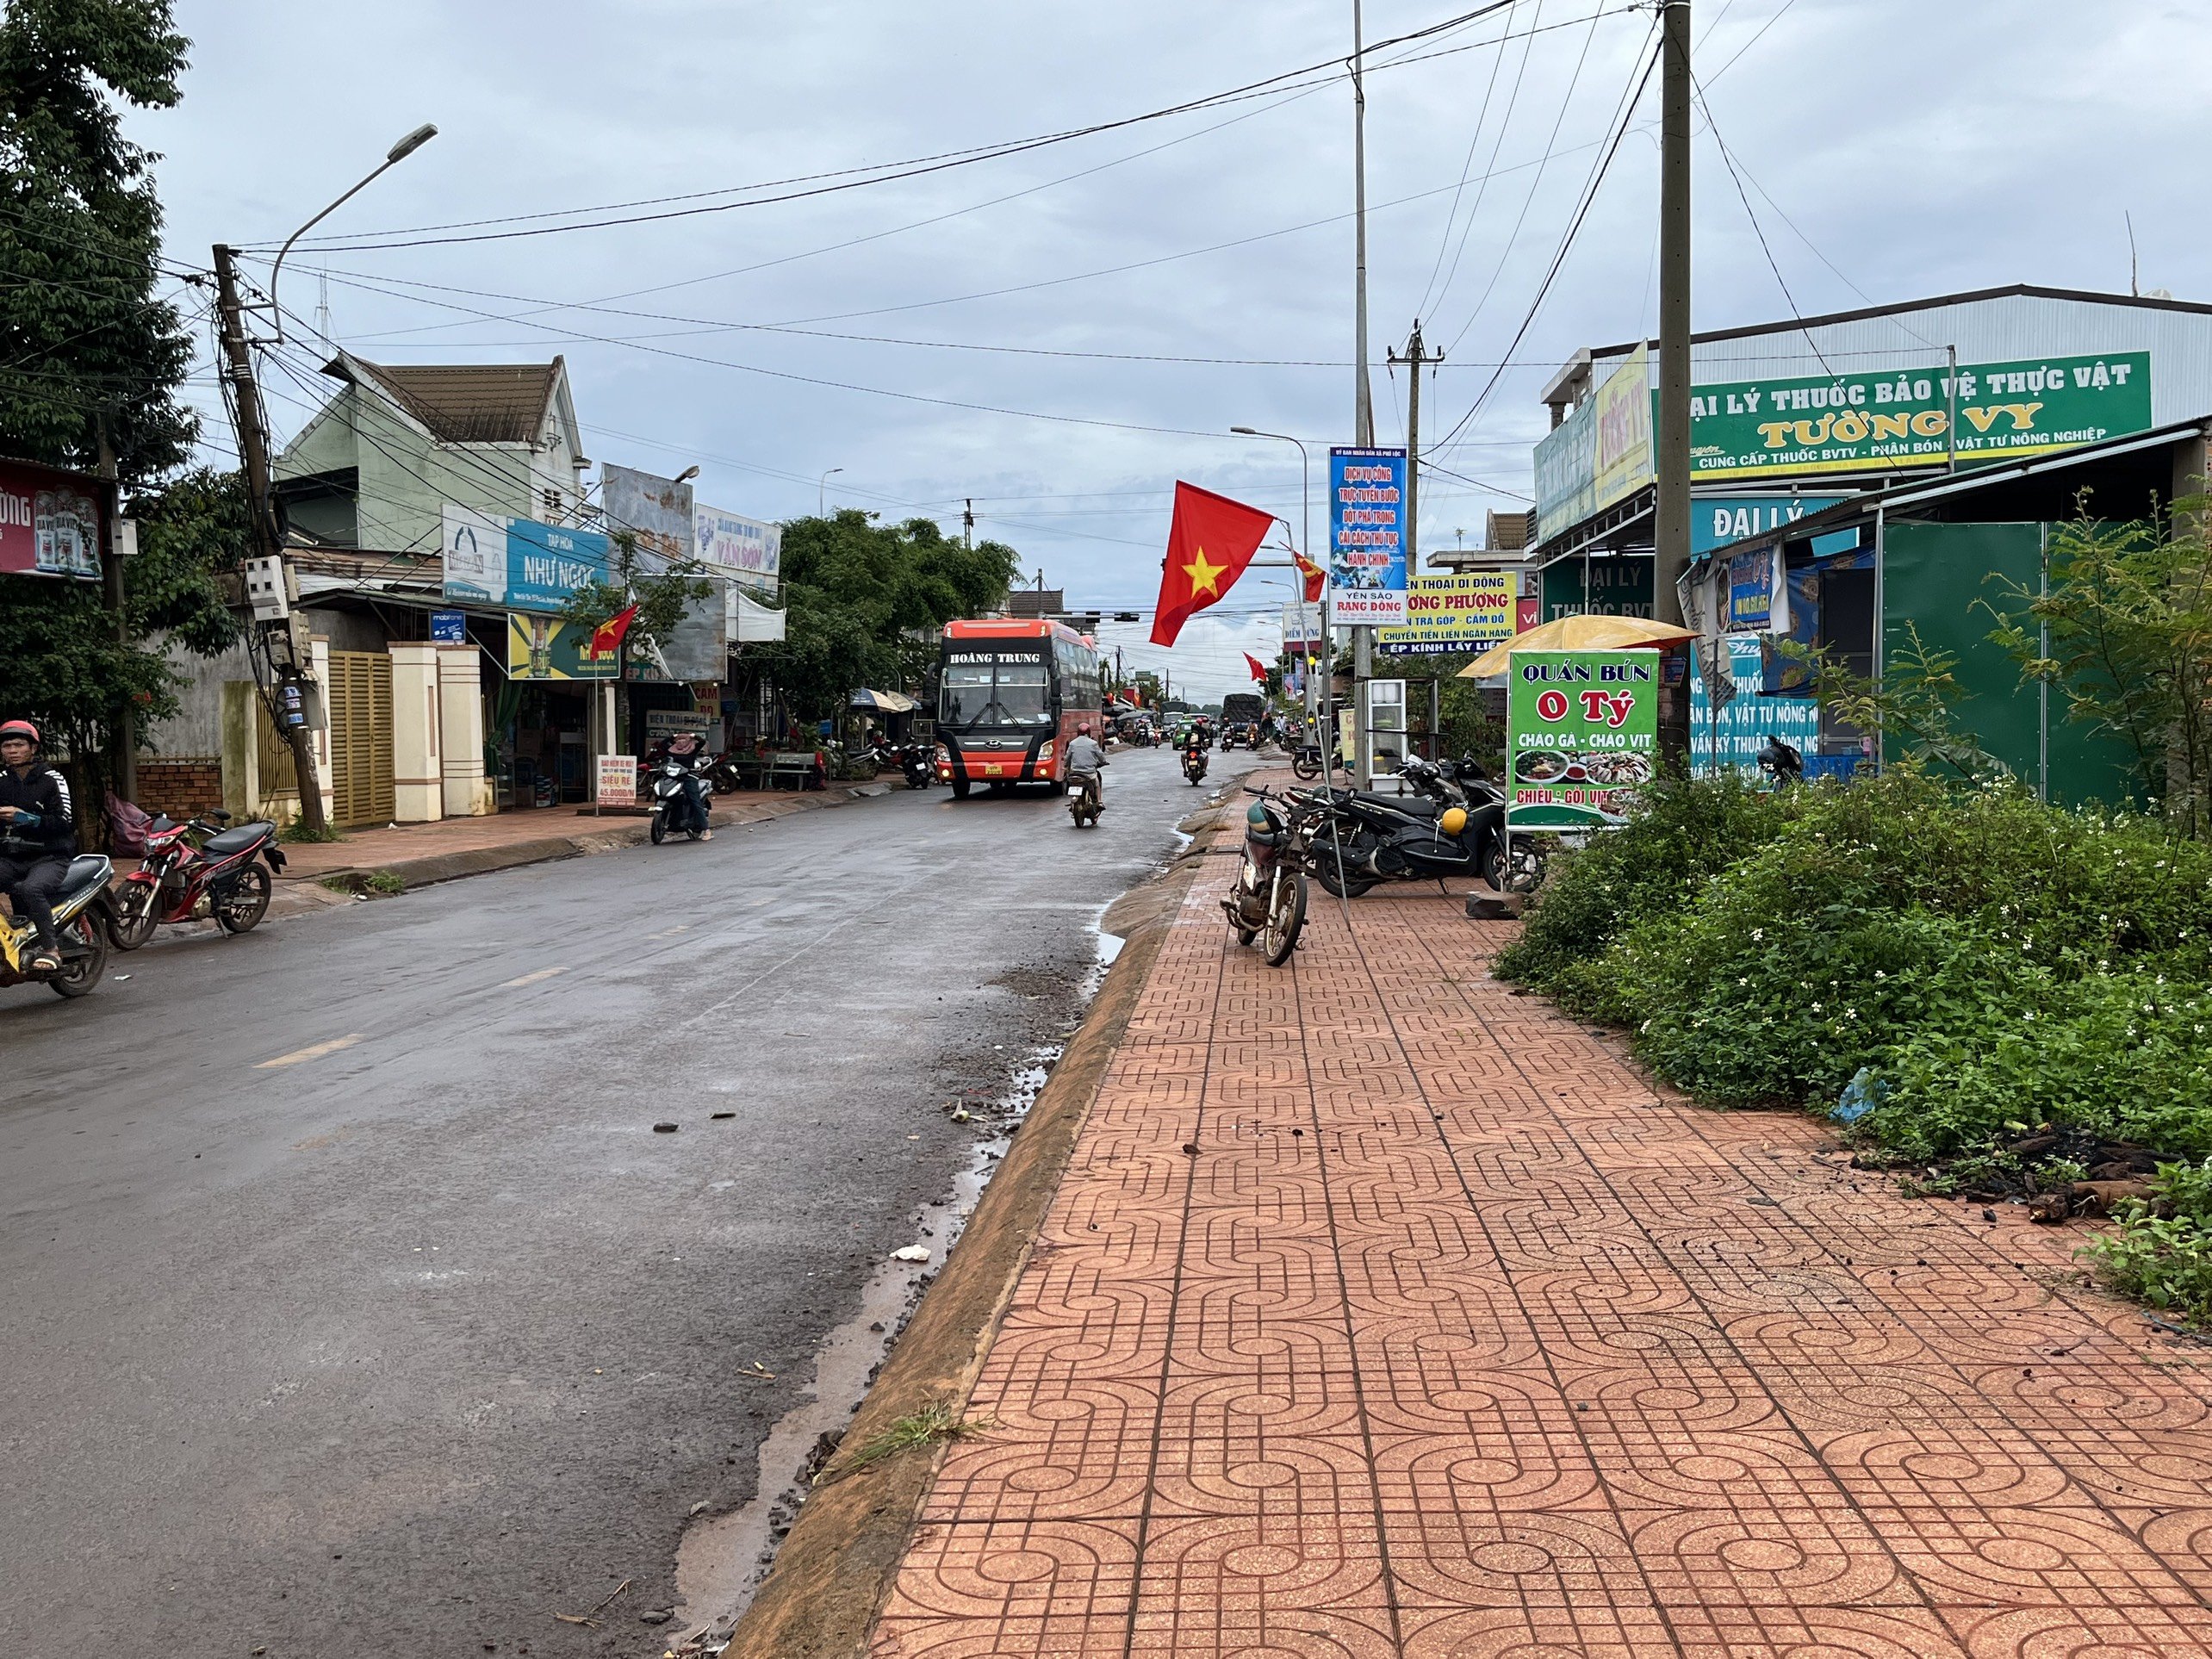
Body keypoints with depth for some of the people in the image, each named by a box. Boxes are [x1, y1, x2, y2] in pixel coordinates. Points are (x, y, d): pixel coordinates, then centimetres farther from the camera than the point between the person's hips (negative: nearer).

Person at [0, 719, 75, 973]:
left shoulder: (52, 780, -2)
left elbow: (65, 821, -11)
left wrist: (27, 818, -22)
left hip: (50, 857, -5)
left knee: (30, 889, -36)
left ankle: (50, 949, -27)